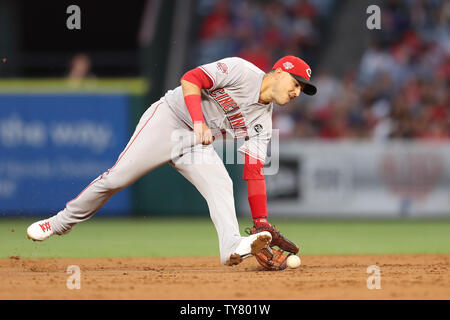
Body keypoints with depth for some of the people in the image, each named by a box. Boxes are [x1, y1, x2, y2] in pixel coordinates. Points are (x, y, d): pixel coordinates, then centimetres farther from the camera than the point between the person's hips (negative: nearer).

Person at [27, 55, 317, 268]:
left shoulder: (262, 123, 4)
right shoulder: (242, 71, -13)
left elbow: (254, 172, 0)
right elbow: (191, 79, -20)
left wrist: (262, 223, -9)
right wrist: (199, 123, -32)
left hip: (198, 143, 5)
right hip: (168, 119, -5)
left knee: (220, 185, -20)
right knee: (117, 178, -10)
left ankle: (233, 248, -40)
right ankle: (61, 222, 8)